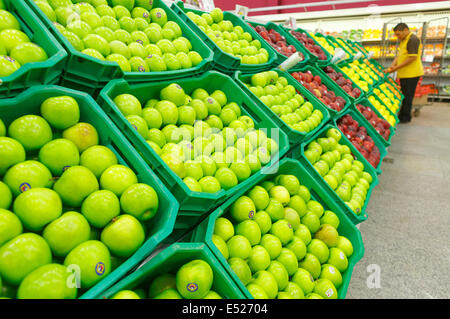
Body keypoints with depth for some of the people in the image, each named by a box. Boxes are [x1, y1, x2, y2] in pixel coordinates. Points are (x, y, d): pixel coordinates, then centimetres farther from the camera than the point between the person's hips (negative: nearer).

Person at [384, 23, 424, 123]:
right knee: (404, 95, 13)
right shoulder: (403, 40, 16)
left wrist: (397, 67, -18)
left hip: (411, 74, -9)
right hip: (404, 73, 9)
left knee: (407, 96, -4)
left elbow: (412, 57, -20)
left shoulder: (413, 39, -14)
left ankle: (405, 117, 3)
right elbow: (399, 55, 17)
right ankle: (402, 115, 21)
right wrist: (392, 66, 0)